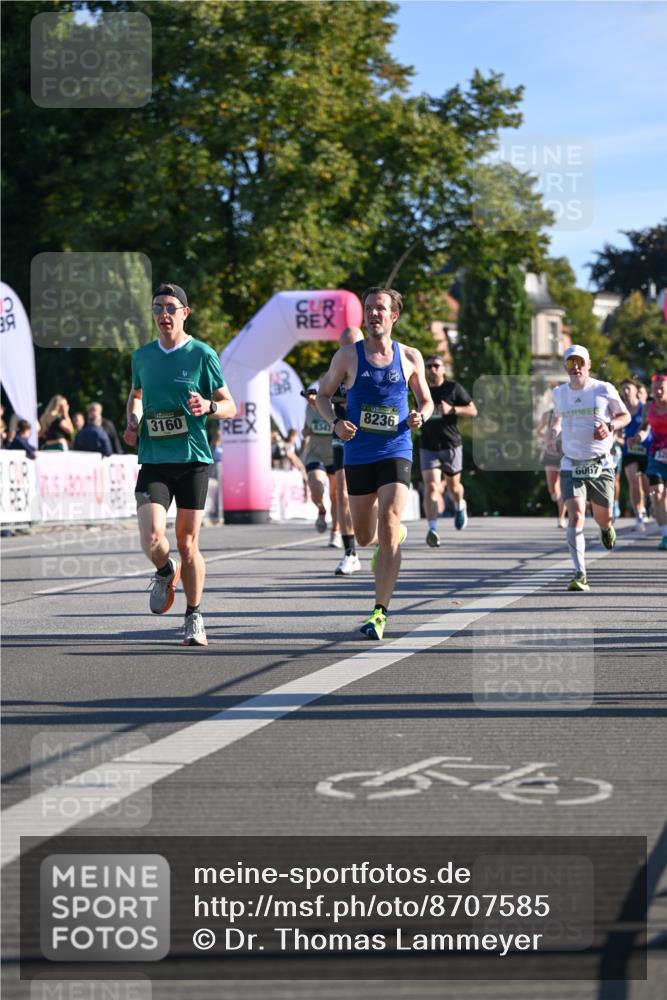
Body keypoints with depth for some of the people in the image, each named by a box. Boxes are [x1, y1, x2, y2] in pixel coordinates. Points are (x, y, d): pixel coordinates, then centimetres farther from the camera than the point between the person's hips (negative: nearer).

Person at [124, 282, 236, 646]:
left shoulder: (202, 354, -1)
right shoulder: (142, 356, 9)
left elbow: (230, 406, 3)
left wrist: (209, 407, -19)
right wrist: (133, 421, 9)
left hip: (193, 459, -2)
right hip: (153, 461, 2)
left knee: (188, 543, 2)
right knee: (152, 539, -16)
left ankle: (194, 619, 18)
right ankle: (165, 572, 20)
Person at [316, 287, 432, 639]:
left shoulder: (410, 357, 3)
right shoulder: (347, 356, 1)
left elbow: (426, 399, 16)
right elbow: (323, 394, 9)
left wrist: (420, 416, -8)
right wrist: (335, 423, -10)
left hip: (396, 452, -2)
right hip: (358, 454, 2)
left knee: (387, 528, -16)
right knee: (365, 536, 11)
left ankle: (380, 612, -13)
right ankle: (395, 534, 49)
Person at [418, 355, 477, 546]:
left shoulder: (453, 388, -1)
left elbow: (473, 410, -2)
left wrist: (452, 409, -16)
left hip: (451, 445, 0)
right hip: (428, 447, 1)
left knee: (453, 485, 16)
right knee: (431, 487, -16)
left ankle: (460, 507, 51)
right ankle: (432, 529, -24)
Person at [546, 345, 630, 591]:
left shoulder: (604, 390, -4)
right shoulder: (559, 393, 5)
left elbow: (625, 416, 8)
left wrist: (609, 426, -13)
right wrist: (552, 436, 5)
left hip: (601, 465, -1)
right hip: (571, 465, 1)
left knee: (603, 519, 9)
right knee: (575, 516, -17)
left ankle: (606, 527, 50)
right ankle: (580, 575, -19)